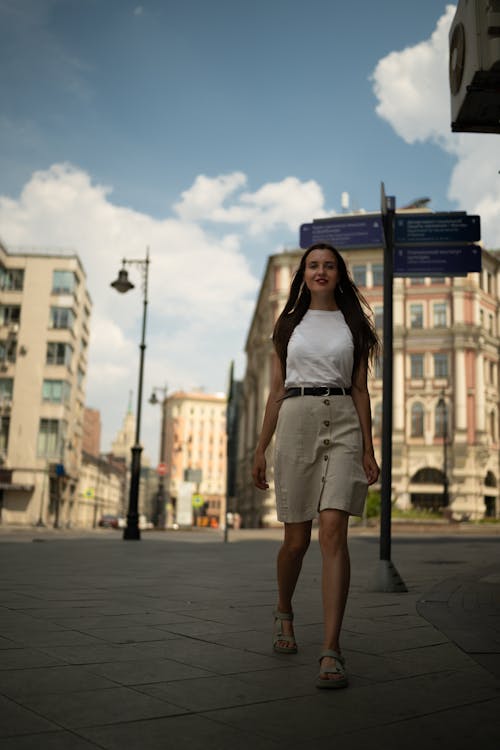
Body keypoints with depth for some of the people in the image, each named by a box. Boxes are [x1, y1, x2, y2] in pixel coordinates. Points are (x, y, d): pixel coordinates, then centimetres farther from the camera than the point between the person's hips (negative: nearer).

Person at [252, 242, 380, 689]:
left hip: (343, 424, -1)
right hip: (296, 422, 1)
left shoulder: (353, 324, 13)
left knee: (333, 530, -15)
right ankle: (284, 613, 33)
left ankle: (331, 651, -13)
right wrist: (261, 448, 8)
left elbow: (360, 389, 9)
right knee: (297, 538, 3)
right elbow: (277, 390, 13)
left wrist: (368, 448, 1)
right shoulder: (289, 324, 14)